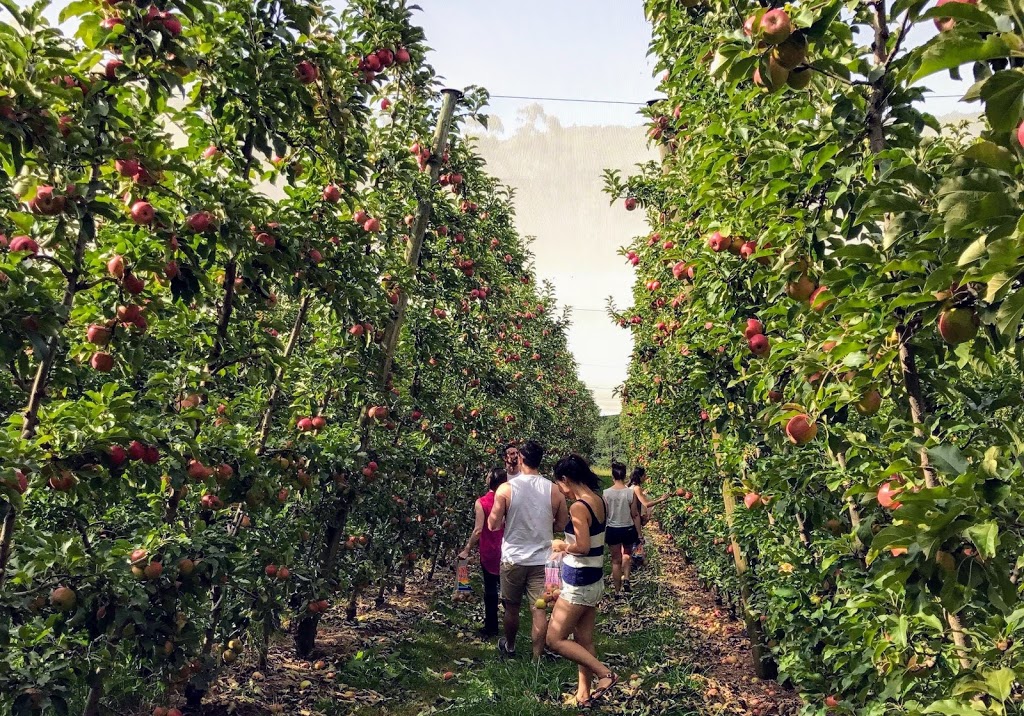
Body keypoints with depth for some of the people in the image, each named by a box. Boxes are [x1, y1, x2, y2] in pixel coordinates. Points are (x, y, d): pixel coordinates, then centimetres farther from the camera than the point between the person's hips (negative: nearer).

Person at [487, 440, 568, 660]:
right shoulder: (553, 490, -5)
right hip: (542, 559, 1)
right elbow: (562, 525, 4)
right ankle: (537, 657, 9)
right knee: (539, 611, 5)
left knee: (511, 607, 18)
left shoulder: (506, 489, -12)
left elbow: (493, 524, -8)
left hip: (513, 559, -1)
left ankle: (509, 646, 37)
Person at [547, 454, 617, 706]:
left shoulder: (578, 507, -22)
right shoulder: (598, 500, 4)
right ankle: (584, 692, 25)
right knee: (584, 640, 16)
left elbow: (583, 546, -24)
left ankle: (605, 674, 3)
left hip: (579, 584, -9)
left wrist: (561, 546, -7)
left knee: (555, 640, 3)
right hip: (593, 580, 9)